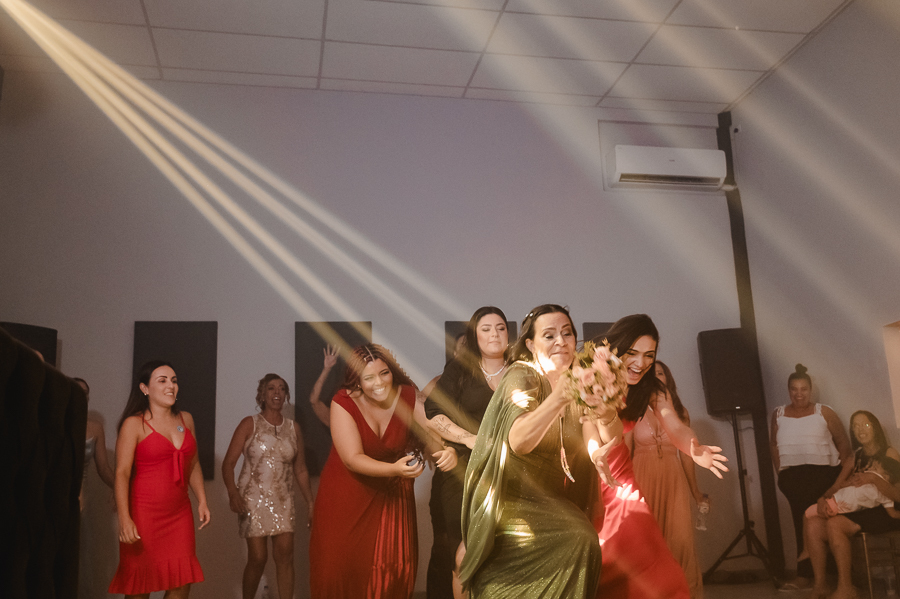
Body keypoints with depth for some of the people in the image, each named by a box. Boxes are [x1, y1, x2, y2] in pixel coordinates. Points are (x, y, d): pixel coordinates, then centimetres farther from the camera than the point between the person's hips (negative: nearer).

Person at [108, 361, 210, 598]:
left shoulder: (186, 420, 11)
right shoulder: (134, 424, -5)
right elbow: (122, 473, -11)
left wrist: (202, 501, 10)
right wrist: (124, 519, -20)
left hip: (180, 514, 5)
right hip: (144, 514, -4)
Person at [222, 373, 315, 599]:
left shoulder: (293, 428, 7)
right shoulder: (250, 424, -2)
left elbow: (300, 469, 11)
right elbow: (228, 463, -7)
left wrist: (310, 501, 6)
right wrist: (233, 493, -22)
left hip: (283, 500, 3)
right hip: (253, 498, -3)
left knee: (285, 555, -8)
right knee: (258, 558, -4)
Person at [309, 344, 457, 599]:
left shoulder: (408, 397, -10)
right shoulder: (343, 402, -18)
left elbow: (433, 435, -16)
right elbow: (353, 460, -24)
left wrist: (446, 452, -40)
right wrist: (395, 468, -41)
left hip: (392, 493, 2)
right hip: (347, 494, -1)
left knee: (393, 565, -1)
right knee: (341, 566, 4)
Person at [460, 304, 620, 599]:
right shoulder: (521, 376, -12)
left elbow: (609, 442, -5)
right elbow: (518, 441, -30)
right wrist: (558, 398, -45)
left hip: (552, 502, 6)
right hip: (513, 501, -6)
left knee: (585, 538, -16)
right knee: (578, 541, -24)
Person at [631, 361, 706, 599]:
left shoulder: (680, 412, 9)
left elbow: (686, 453, 11)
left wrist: (694, 489, 12)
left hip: (673, 481, 1)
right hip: (643, 481, -1)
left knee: (680, 539, -5)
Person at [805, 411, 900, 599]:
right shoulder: (855, 458, 20)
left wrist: (873, 479, -26)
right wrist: (823, 497, -12)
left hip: (883, 512, -6)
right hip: (856, 511, 6)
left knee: (835, 524, -31)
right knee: (813, 524, -20)